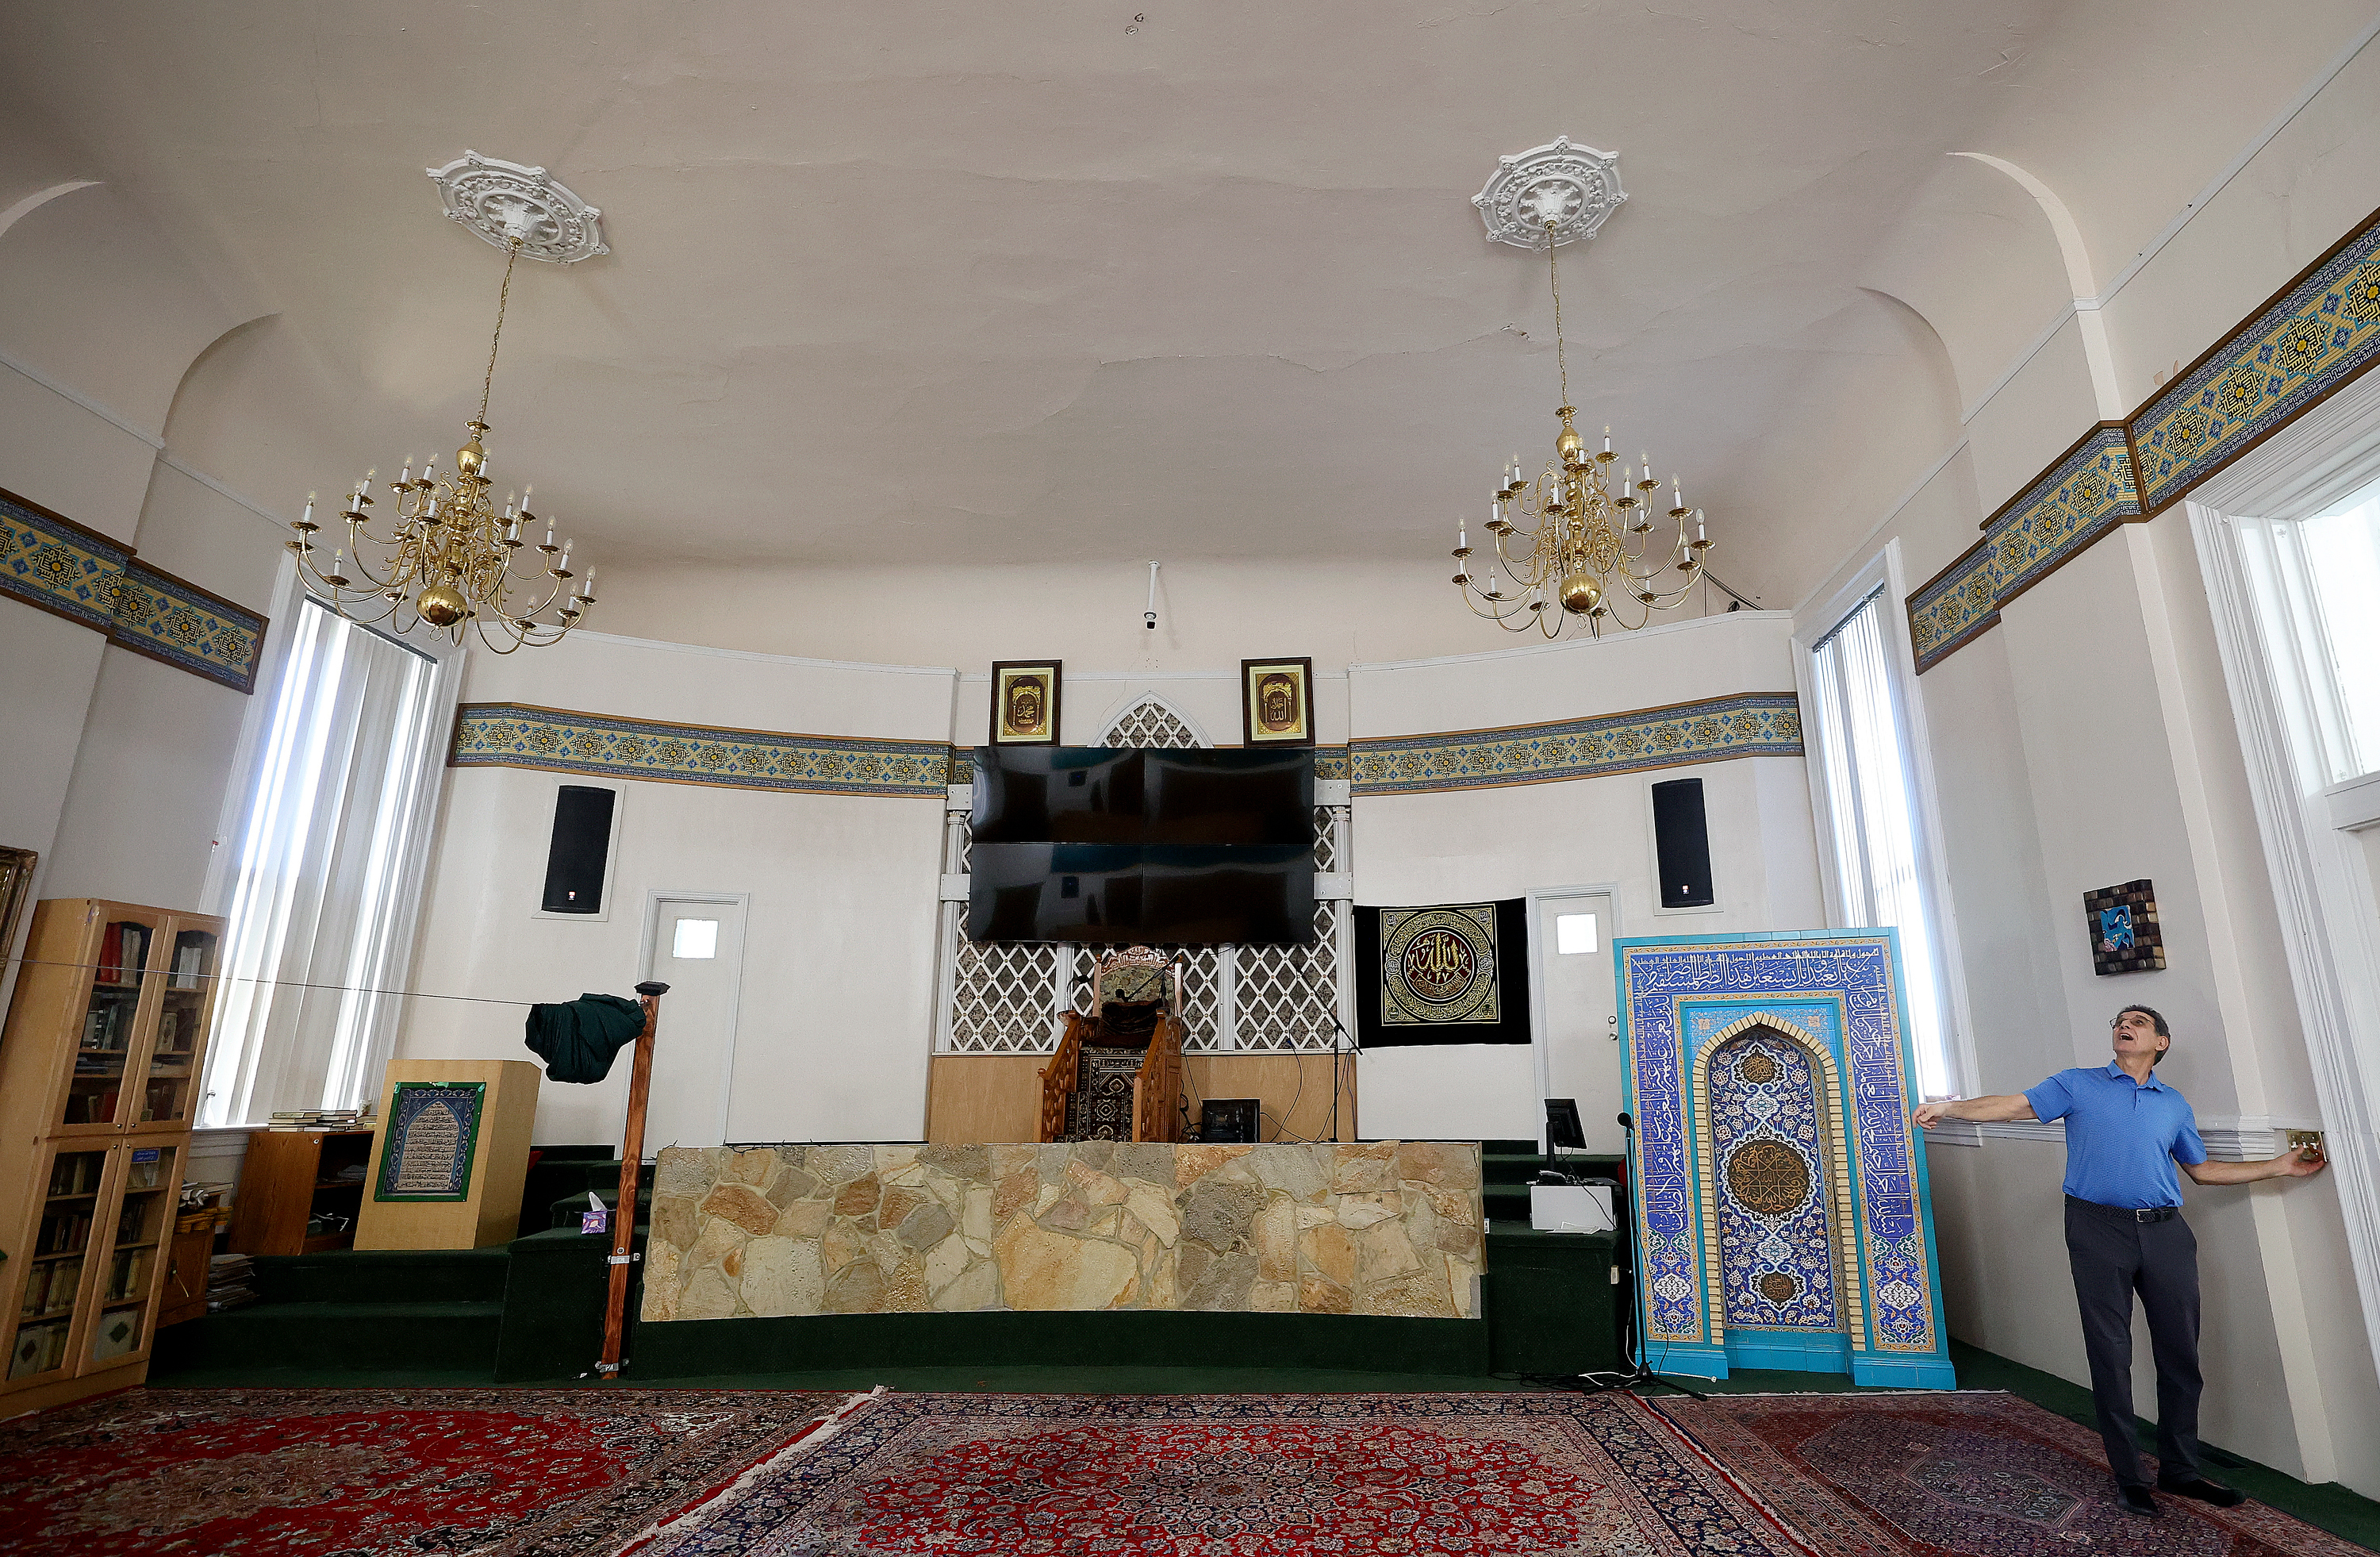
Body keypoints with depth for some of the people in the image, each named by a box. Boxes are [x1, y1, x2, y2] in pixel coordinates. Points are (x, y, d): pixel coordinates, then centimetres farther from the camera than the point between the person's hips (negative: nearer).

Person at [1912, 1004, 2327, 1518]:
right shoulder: (2078, 1085, 6)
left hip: (2165, 1231, 3)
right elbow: (2014, 1105, -1)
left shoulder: (2175, 1105, 16)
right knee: (2111, 1356, 2)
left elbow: (2202, 1168, 23)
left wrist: (2281, 1166, 19)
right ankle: (2127, 1476, 12)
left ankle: (2180, 1470, 22)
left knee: (2180, 1354, 7)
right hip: (2100, 1229, -3)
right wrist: (1948, 1107, -14)